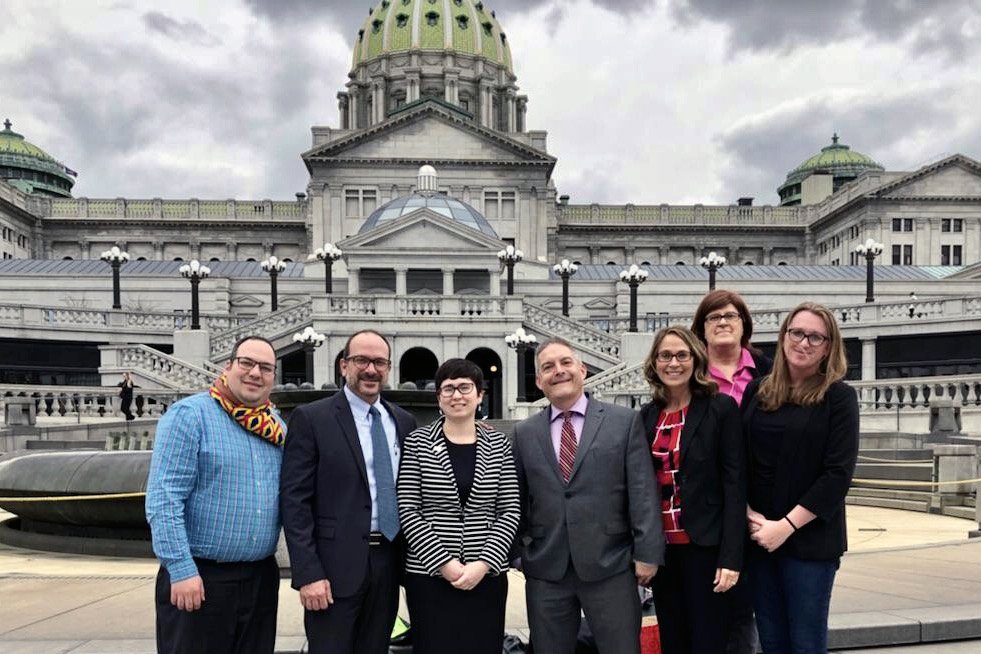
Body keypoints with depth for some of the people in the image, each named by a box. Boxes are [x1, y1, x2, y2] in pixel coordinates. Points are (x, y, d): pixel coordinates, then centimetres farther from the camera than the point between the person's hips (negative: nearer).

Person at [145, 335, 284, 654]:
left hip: (261, 578, 6)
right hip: (200, 579, -6)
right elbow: (163, 498, -15)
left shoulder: (276, 426, 9)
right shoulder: (189, 414, -10)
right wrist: (181, 569, -18)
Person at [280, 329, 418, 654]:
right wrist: (307, 574, -14)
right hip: (336, 566, -4)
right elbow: (294, 501, -10)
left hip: (389, 564, 5)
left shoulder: (404, 421, 9)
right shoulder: (310, 418, -6)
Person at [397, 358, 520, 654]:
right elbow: (407, 510, -4)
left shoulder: (498, 444, 4)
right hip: (430, 575, -1)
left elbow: (510, 511, 2)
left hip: (487, 575, 2)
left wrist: (483, 564, -9)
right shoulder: (417, 442, -1)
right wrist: (443, 563, -12)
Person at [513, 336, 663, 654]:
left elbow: (642, 492, -3)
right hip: (544, 571, 2)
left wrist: (647, 553, -7)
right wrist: (516, 552, 8)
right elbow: (516, 499, 12)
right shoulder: (524, 433, 8)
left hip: (611, 566, -2)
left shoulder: (625, 421, 1)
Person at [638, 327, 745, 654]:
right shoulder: (648, 415, 7)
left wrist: (731, 556, -14)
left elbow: (734, 484, -9)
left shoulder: (721, 408, -6)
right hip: (660, 547, 5)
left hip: (704, 546, -4)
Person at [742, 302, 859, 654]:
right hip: (757, 536, 4)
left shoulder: (839, 397, -5)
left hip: (809, 539, -3)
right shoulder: (757, 391, 6)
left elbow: (838, 473, -11)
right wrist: (748, 513, -6)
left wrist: (786, 526, -15)